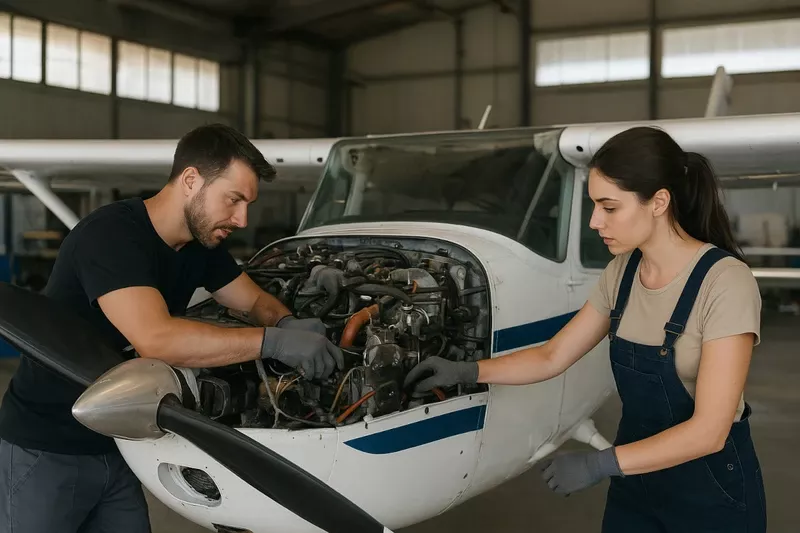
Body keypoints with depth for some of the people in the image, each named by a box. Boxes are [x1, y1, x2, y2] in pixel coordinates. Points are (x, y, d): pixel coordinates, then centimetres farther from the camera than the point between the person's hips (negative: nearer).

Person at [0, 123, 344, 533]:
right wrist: (273, 342, -37)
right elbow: (155, 338, -39)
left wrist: (289, 325, -13)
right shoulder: (110, 235, -26)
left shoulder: (201, 242, 0)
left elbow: (255, 301, 12)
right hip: (44, 450, -7)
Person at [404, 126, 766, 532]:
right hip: (636, 478, 6)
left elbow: (709, 431, -25)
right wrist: (466, 372, -4)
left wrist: (599, 464, -28)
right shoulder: (621, 272, -1)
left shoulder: (725, 282, -22)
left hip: (711, 489, -6)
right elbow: (552, 358, 6)